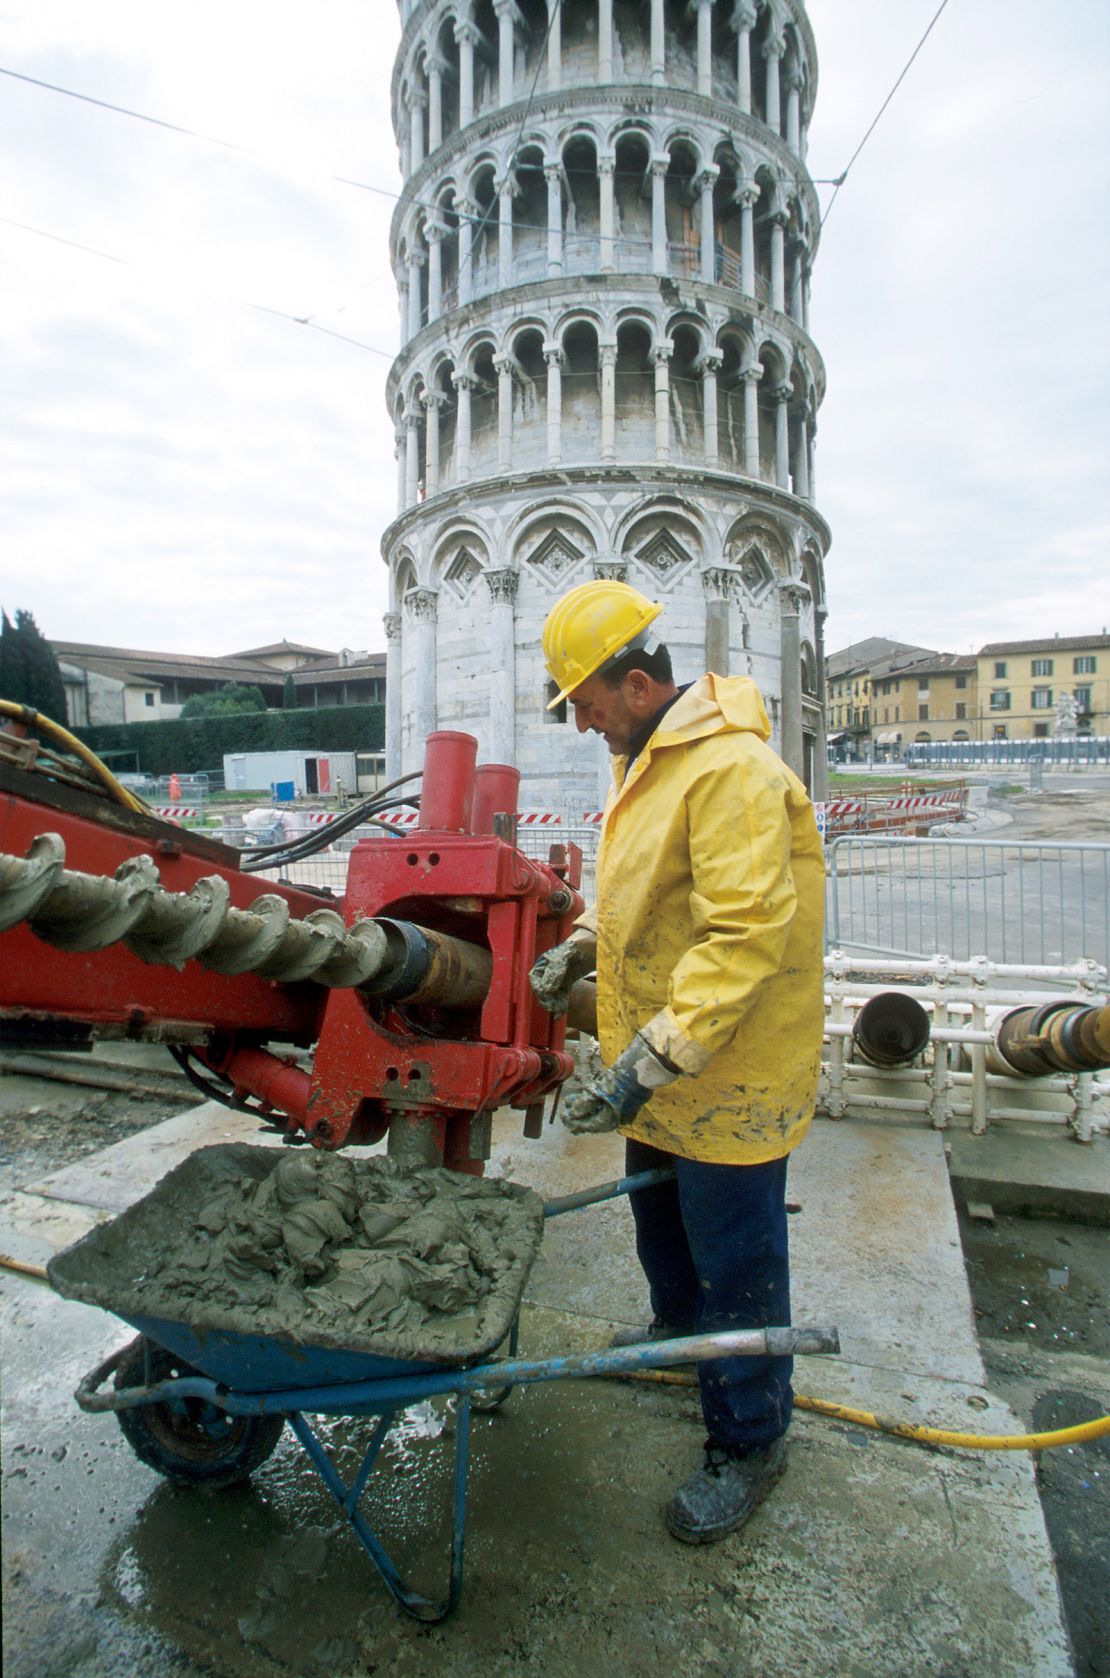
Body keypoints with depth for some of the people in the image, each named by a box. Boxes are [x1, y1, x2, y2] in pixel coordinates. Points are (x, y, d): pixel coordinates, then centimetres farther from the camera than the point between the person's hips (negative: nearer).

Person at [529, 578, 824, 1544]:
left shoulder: (732, 769, -26)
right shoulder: (648, 757, 8)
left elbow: (746, 936, -32)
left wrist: (649, 1062, -32)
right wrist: (585, 944, 6)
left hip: (728, 1075, -10)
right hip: (661, 1064, 10)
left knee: (734, 1263, 9)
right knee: (661, 1221, 29)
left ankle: (749, 1444, 32)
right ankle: (680, 1329, 56)